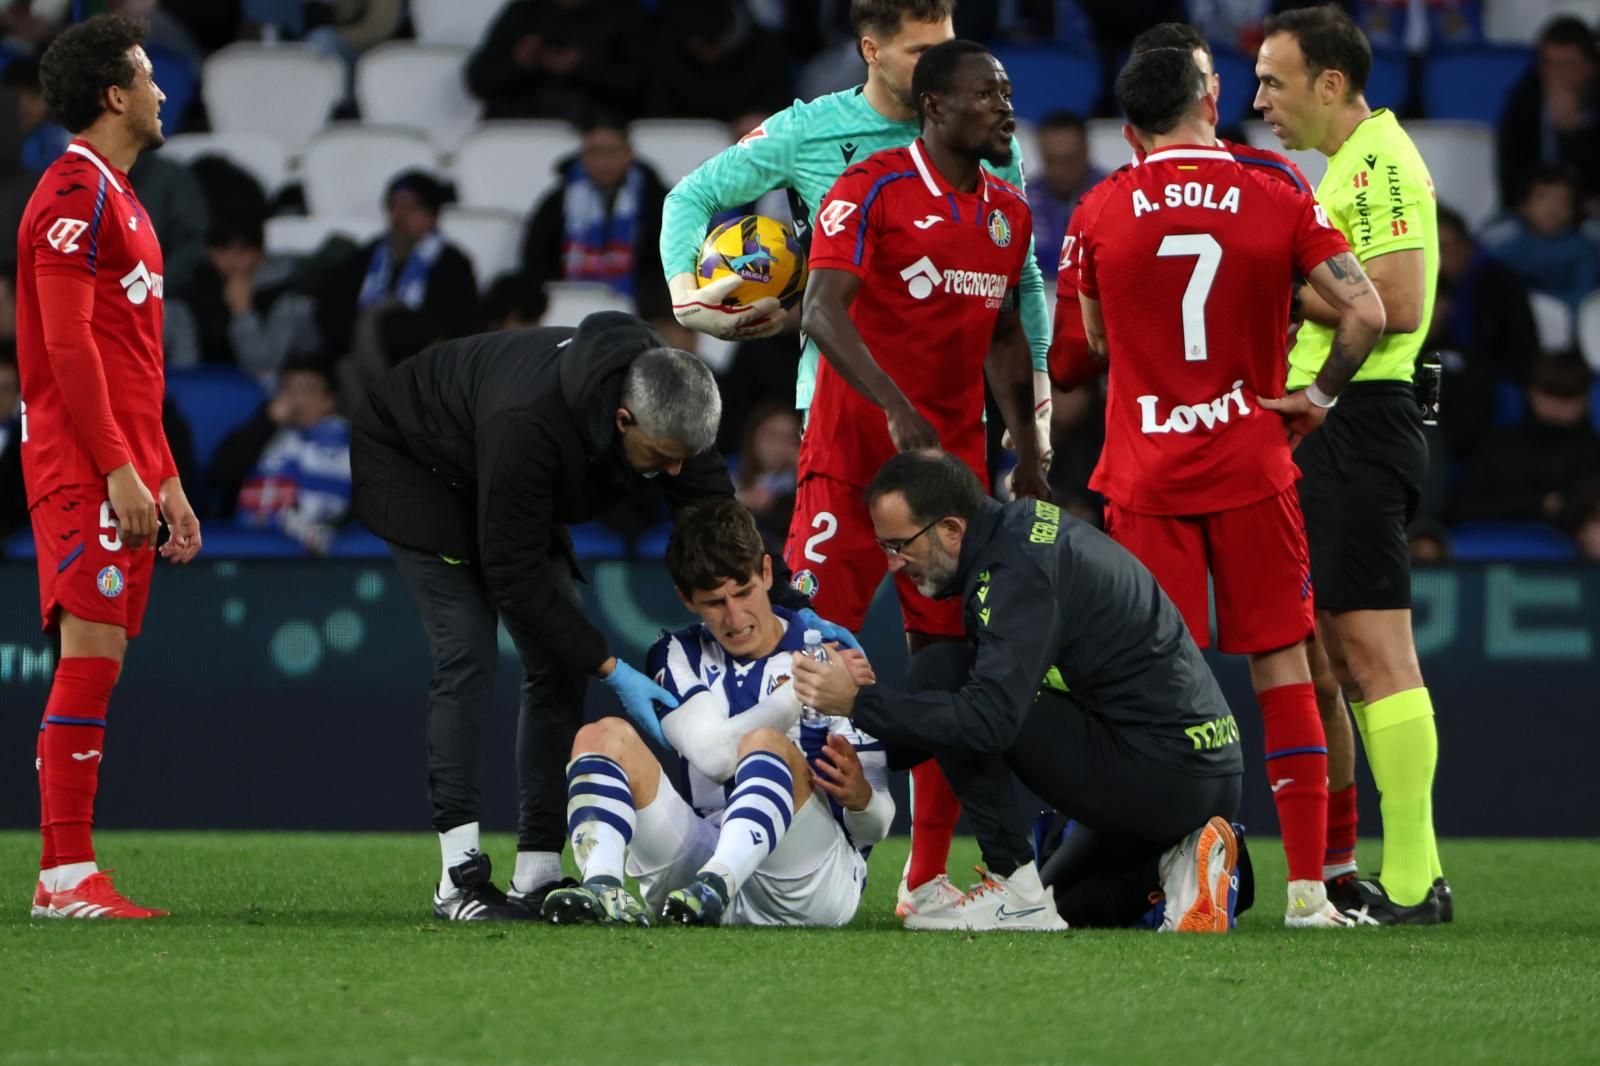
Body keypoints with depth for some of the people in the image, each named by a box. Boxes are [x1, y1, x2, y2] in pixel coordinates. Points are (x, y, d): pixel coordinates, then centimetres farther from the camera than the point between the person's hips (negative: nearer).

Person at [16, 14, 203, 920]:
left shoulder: (118, 198, 22)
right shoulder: (77, 191, -9)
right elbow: (68, 343, -16)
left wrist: (168, 480, 23)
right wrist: (119, 468, -20)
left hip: (124, 476, 10)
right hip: (84, 470, -10)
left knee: (100, 662, 6)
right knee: (92, 652, -13)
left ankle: (66, 876, 6)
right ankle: (69, 873, -15)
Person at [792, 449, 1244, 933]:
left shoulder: (1020, 568, -20)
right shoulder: (1020, 527, 11)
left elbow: (990, 719, -28)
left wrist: (858, 702, -22)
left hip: (1159, 775, -10)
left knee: (937, 673, -13)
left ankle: (1017, 893, -10)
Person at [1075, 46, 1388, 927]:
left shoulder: (1101, 213, 0)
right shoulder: (1276, 201, -3)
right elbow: (1366, 312, -11)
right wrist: (1318, 396, 3)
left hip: (1144, 477, 0)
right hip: (1251, 466, 0)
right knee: (1282, 667, 5)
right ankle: (1308, 886, 1)